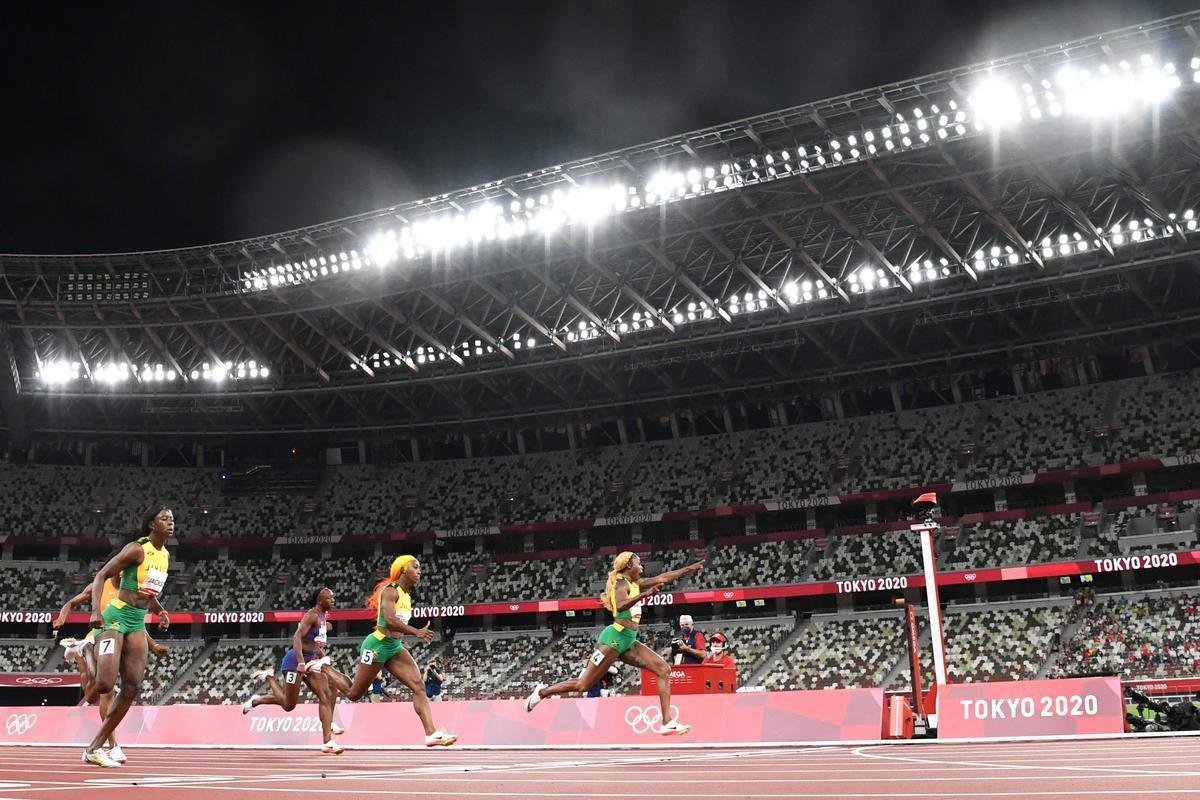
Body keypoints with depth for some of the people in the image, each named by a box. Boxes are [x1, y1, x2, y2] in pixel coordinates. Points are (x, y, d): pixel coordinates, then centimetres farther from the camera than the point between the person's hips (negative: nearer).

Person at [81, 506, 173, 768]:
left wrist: (160, 612, 8)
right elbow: (101, 576, -12)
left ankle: (94, 749, 6)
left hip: (138, 623, 8)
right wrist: (96, 610, -26)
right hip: (116, 616, -8)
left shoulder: (166, 556, 12)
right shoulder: (137, 549, -11)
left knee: (132, 688, 0)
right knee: (105, 683, -20)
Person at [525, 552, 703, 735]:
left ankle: (668, 722, -8)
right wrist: (645, 594, -33)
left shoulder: (635, 583, 17)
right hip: (615, 638, -9)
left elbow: (663, 578, 22)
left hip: (628, 640, 9)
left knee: (664, 670, -3)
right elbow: (620, 606, -28)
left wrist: (690, 568, 20)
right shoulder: (621, 582, -8)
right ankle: (542, 692, 14)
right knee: (583, 685, -6)